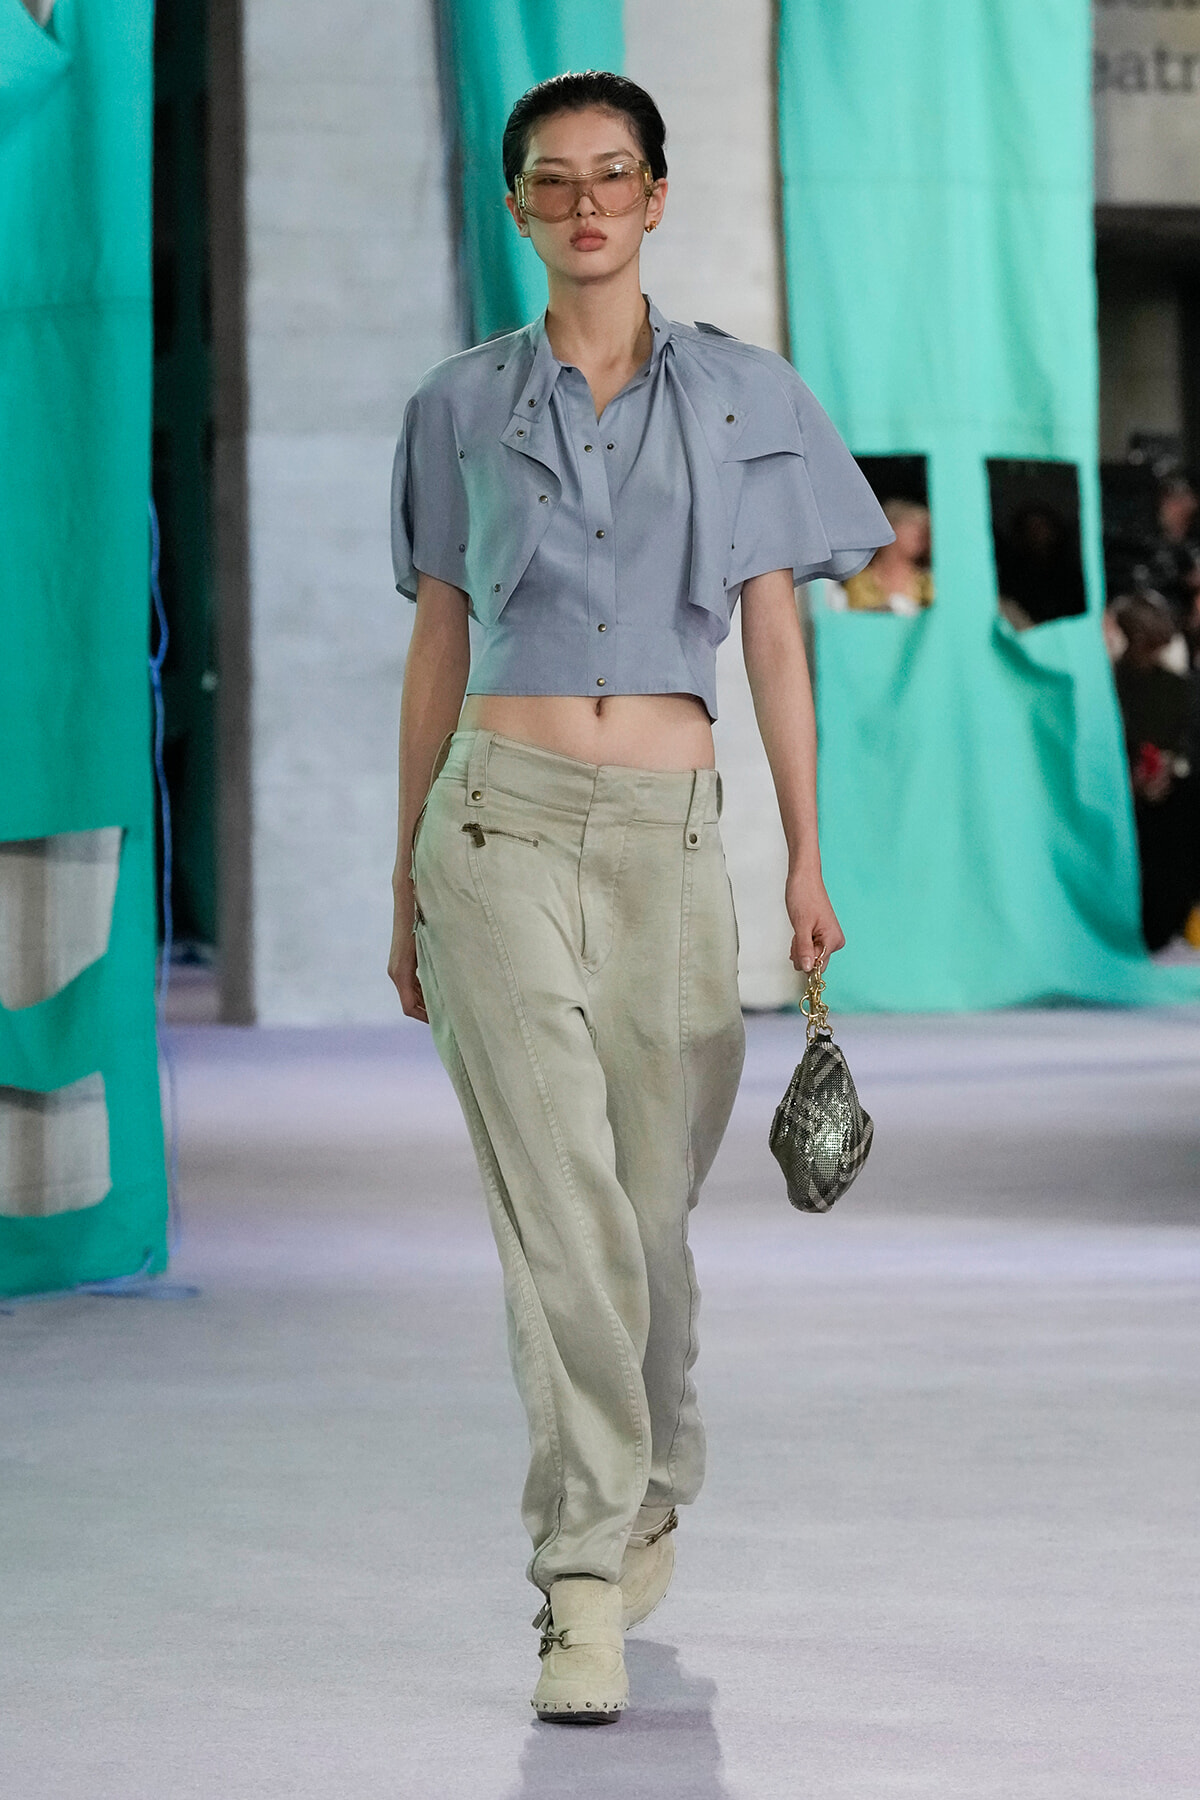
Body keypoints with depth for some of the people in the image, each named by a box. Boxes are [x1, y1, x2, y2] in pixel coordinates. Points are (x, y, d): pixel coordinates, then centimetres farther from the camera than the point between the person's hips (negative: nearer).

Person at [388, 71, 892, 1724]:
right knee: (558, 1209, -11)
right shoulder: (463, 408, 8)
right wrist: (407, 882, 12)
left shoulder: (741, 395, 8)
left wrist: (808, 863, 3)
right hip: (500, 823, -1)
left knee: (651, 1203, 7)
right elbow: (437, 648, 12)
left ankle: (646, 1496, 34)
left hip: (668, 837, 1)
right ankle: (584, 1588, -11)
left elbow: (777, 642, 8)